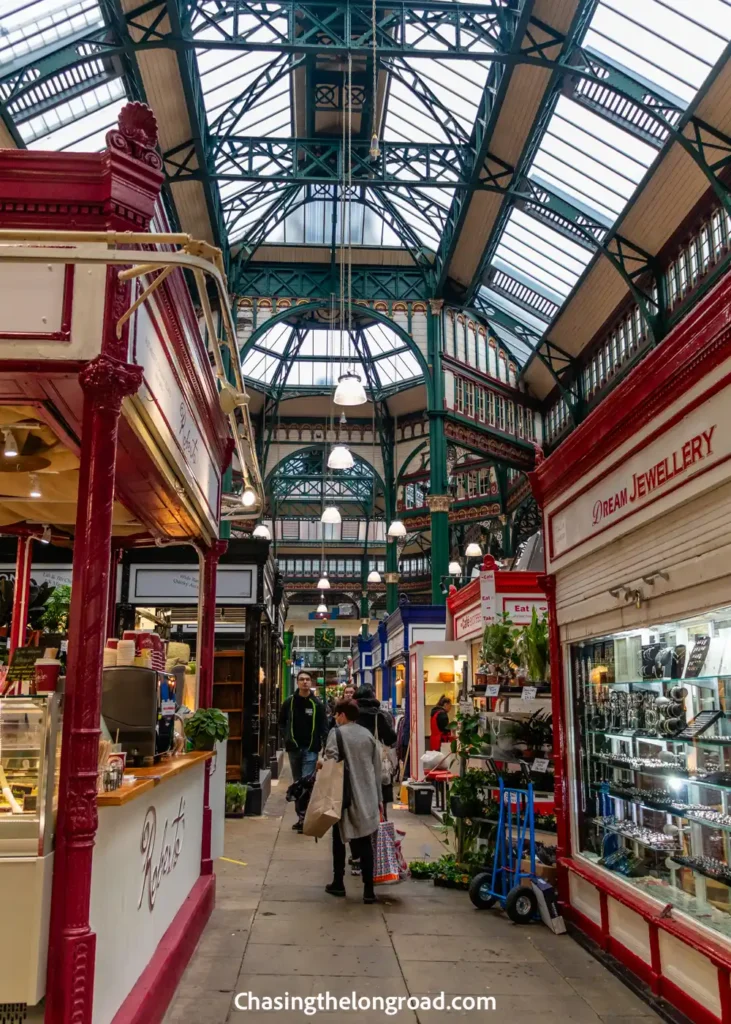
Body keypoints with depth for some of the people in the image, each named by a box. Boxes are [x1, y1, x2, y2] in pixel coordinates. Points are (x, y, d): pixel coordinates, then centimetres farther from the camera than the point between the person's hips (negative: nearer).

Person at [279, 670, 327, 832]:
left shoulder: (317, 704, -4)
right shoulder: (289, 702, 2)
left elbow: (324, 727, -3)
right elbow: (282, 722, 15)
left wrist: (320, 745, -11)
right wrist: (286, 737, 3)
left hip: (310, 749, -3)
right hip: (293, 748, 3)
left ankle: (305, 816, -9)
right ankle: (301, 815, 20)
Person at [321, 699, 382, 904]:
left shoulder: (336, 733, -7)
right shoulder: (368, 735, 8)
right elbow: (377, 768, 13)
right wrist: (378, 798, 19)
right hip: (366, 796, 4)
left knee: (339, 839, 14)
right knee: (365, 842, 5)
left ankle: (338, 883, 22)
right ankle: (368, 890, 2)